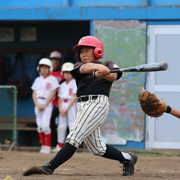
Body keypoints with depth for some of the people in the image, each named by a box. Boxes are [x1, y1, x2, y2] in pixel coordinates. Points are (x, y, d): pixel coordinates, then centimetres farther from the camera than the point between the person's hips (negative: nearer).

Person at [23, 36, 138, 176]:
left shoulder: (108, 64, 11)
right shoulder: (79, 65, 16)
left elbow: (114, 76, -10)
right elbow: (85, 68, -9)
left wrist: (103, 74, -31)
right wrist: (100, 67, -30)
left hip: (98, 103, -6)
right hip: (82, 106, 6)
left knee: (74, 137, -16)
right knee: (97, 149, 8)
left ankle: (50, 167, -24)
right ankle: (127, 158, 28)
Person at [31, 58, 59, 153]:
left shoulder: (53, 79, -1)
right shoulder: (38, 80, 13)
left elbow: (52, 94, -7)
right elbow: (34, 94, 11)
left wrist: (44, 105, -11)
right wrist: (37, 105, -4)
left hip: (47, 103, -5)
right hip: (38, 103, 5)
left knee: (45, 125, -15)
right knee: (39, 126, 2)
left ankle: (48, 147, -10)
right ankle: (43, 145, 9)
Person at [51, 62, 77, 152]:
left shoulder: (74, 83, -2)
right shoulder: (63, 85, 16)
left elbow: (75, 97, -9)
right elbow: (60, 98, 15)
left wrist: (67, 109, -12)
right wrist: (60, 109, -2)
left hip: (71, 105, -6)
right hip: (63, 105, 6)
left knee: (72, 124, -9)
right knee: (61, 125, 5)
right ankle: (59, 146, 10)